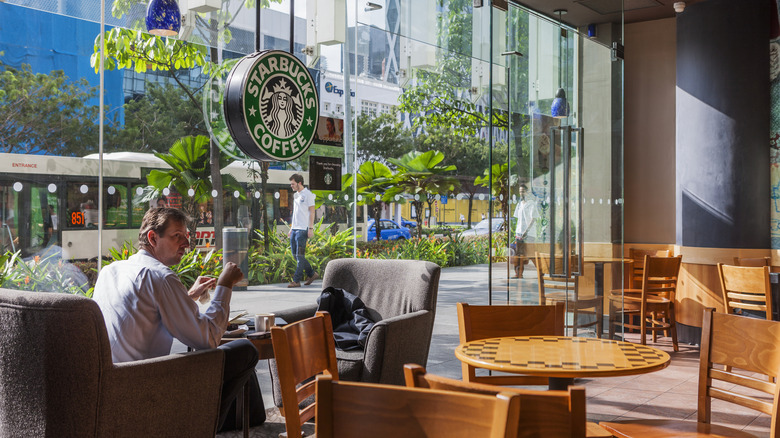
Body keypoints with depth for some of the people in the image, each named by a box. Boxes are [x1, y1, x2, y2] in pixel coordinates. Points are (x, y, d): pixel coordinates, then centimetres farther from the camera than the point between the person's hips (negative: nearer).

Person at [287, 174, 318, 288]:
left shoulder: (308, 194, -6)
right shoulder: (296, 195, 18)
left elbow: (312, 212, -10)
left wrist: (311, 228, -15)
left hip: (303, 229, -9)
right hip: (295, 229, 9)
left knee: (300, 255, -7)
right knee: (295, 255, 8)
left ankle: (296, 281, -5)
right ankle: (312, 274, 19)